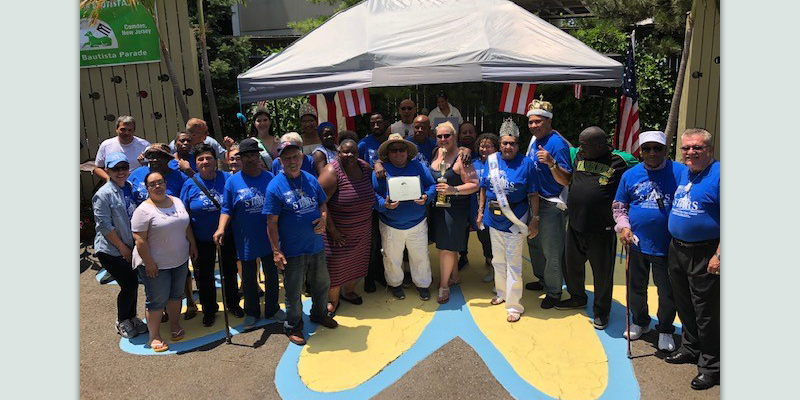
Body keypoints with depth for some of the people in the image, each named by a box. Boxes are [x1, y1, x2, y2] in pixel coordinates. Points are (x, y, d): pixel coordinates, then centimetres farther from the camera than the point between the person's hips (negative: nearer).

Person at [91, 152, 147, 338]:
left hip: (130, 247, 6)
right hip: (110, 250, -6)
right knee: (129, 285, -4)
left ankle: (132, 318, 33)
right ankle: (121, 322, 18)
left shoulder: (132, 188, 4)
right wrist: (122, 248, -13)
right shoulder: (103, 195, -16)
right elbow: (104, 226, -16)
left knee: (132, 283, 13)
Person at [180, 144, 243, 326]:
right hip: (202, 241, 0)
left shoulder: (227, 179, -8)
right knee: (204, 276, 14)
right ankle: (209, 310, 34)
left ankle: (233, 303, 39)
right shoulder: (190, 184, -7)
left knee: (229, 272, 18)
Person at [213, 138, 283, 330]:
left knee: (271, 274, 14)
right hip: (246, 240, -1)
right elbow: (227, 209, -4)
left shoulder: (270, 178, -1)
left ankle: (272, 309, 33)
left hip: (269, 238, 1)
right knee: (248, 277, 14)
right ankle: (251, 312, 32)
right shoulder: (233, 181, -4)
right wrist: (221, 228, -19)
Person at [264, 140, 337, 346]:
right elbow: (271, 223, -13)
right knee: (294, 292, 9)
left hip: (316, 246, 5)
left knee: (322, 284, 22)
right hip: (292, 251, -5)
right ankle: (293, 326, 31)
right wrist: (276, 251, -16)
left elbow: (322, 204, 14)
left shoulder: (311, 179, 2)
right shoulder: (275, 186, -14)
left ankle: (320, 313, 46)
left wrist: (323, 218, -8)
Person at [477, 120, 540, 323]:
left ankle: (514, 305, 10)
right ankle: (501, 293, 38)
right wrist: (481, 211, 6)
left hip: (515, 220, -5)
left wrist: (535, 219, -10)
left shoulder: (526, 163, -10)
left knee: (513, 264, 1)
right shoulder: (491, 160, 1)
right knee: (498, 260, 19)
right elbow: (484, 188, 9)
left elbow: (533, 194, -8)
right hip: (494, 218, 5)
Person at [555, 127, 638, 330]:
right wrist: (570, 205, 16)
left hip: (601, 229, -5)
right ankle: (578, 297, 43)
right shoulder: (580, 156, 4)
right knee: (572, 265, 20)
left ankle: (601, 311, 27)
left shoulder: (618, 163, -11)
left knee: (602, 273, 8)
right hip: (575, 224, 6)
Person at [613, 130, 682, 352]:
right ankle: (639, 322, 38)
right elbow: (619, 206, 12)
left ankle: (665, 330, 28)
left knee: (668, 291, 8)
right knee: (637, 286, 17)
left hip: (668, 245, -2)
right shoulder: (630, 175, 3)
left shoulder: (681, 173, -5)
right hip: (637, 243, 3)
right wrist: (623, 226, -3)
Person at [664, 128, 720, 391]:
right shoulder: (682, 173, 9)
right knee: (684, 305, 20)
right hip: (676, 250, 7)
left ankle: (710, 366, 16)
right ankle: (690, 348, 39)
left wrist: (719, 256, -21)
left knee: (706, 312, 2)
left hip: (704, 255, -7)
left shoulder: (718, 175, -14)